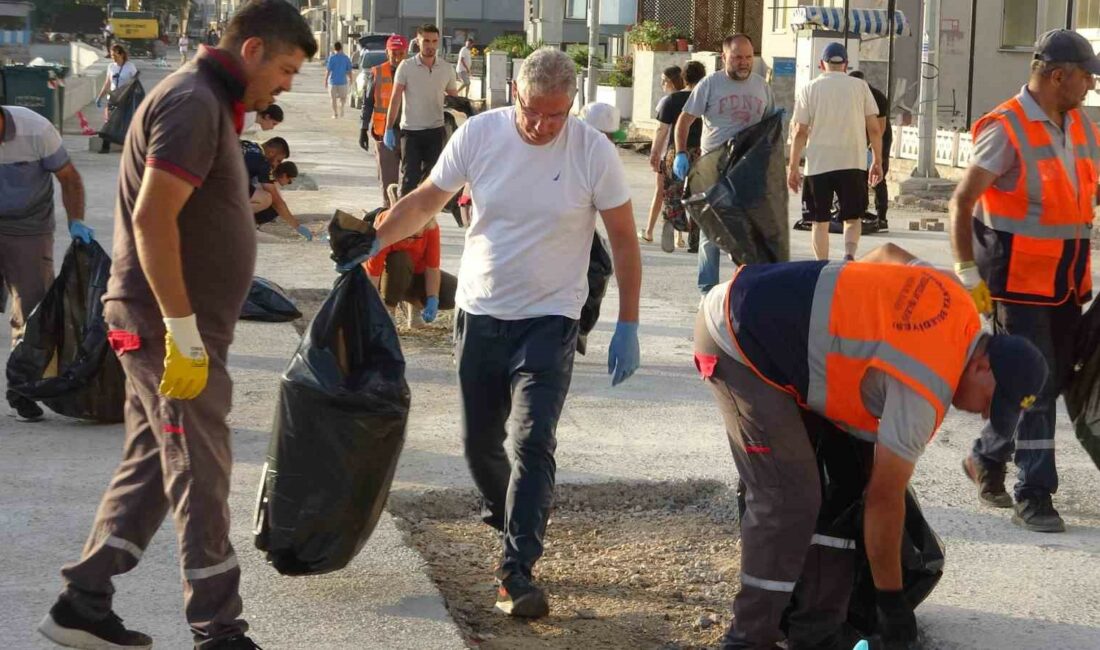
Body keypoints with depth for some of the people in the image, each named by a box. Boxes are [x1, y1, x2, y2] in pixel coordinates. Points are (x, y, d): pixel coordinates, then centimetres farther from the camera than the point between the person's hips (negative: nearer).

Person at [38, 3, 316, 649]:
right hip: (169, 325, -10)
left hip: (167, 325, 10)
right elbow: (151, 219, -25)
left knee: (152, 466, 15)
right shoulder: (193, 102, -16)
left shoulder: (208, 102, 16)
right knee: (200, 476, -3)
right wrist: (185, 335, -25)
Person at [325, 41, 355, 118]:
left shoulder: (331, 57, -7)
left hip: (333, 81, -1)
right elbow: (349, 70, 4)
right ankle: (341, 108, -13)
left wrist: (325, 80, 0)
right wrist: (350, 79, 19)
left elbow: (328, 70, -9)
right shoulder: (346, 58, -1)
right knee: (343, 97, 14)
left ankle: (335, 114, 9)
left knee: (334, 98, 8)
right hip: (343, 81, 1)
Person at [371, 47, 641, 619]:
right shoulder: (478, 134, -6)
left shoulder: (594, 152, -11)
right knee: (480, 442, 13)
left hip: (548, 320, -3)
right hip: (479, 314, 3)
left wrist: (627, 326, -6)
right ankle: (508, 521, 39)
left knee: (532, 444, -13)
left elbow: (623, 239, -4)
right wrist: (370, 243, -7)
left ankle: (516, 574, -9)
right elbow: (426, 200, 5)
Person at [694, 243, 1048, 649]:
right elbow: (883, 498, -15)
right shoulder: (925, 389, -22)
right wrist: (891, 601, -5)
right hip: (738, 341, -10)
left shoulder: (954, 298, 1)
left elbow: (889, 254, 22)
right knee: (789, 502, -13)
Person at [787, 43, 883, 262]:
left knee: (820, 221, 9)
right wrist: (877, 161, 11)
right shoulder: (860, 86, 5)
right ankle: (849, 255, -16)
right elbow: (874, 128, 3)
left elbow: (800, 132, -1)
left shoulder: (809, 89, 3)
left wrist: (793, 167, 4)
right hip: (854, 162, 0)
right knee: (853, 217, 10)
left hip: (819, 164, 0)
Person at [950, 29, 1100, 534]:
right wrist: (968, 274, -17)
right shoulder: (1006, 130, -14)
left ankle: (987, 458, 29)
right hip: (1018, 280, -7)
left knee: (1055, 378, 12)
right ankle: (1034, 495, 1)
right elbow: (961, 203, -13)